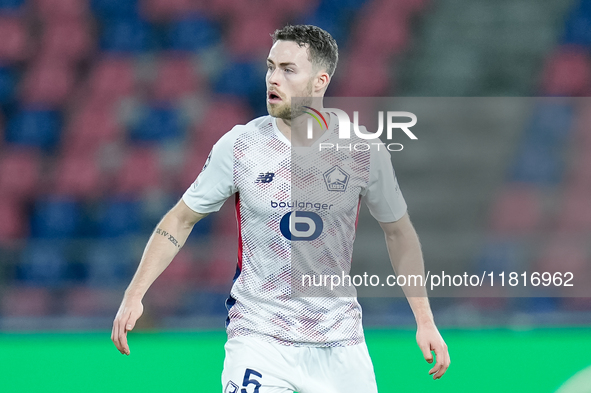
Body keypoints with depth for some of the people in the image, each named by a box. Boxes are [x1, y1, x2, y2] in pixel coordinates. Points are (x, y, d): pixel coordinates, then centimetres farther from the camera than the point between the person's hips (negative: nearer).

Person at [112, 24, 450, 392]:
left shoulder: (364, 151, -4)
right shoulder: (238, 145, -6)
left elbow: (399, 231, 10)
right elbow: (181, 220, 5)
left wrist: (425, 320, 6)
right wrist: (134, 295, -4)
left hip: (339, 341, 2)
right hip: (258, 336, -2)